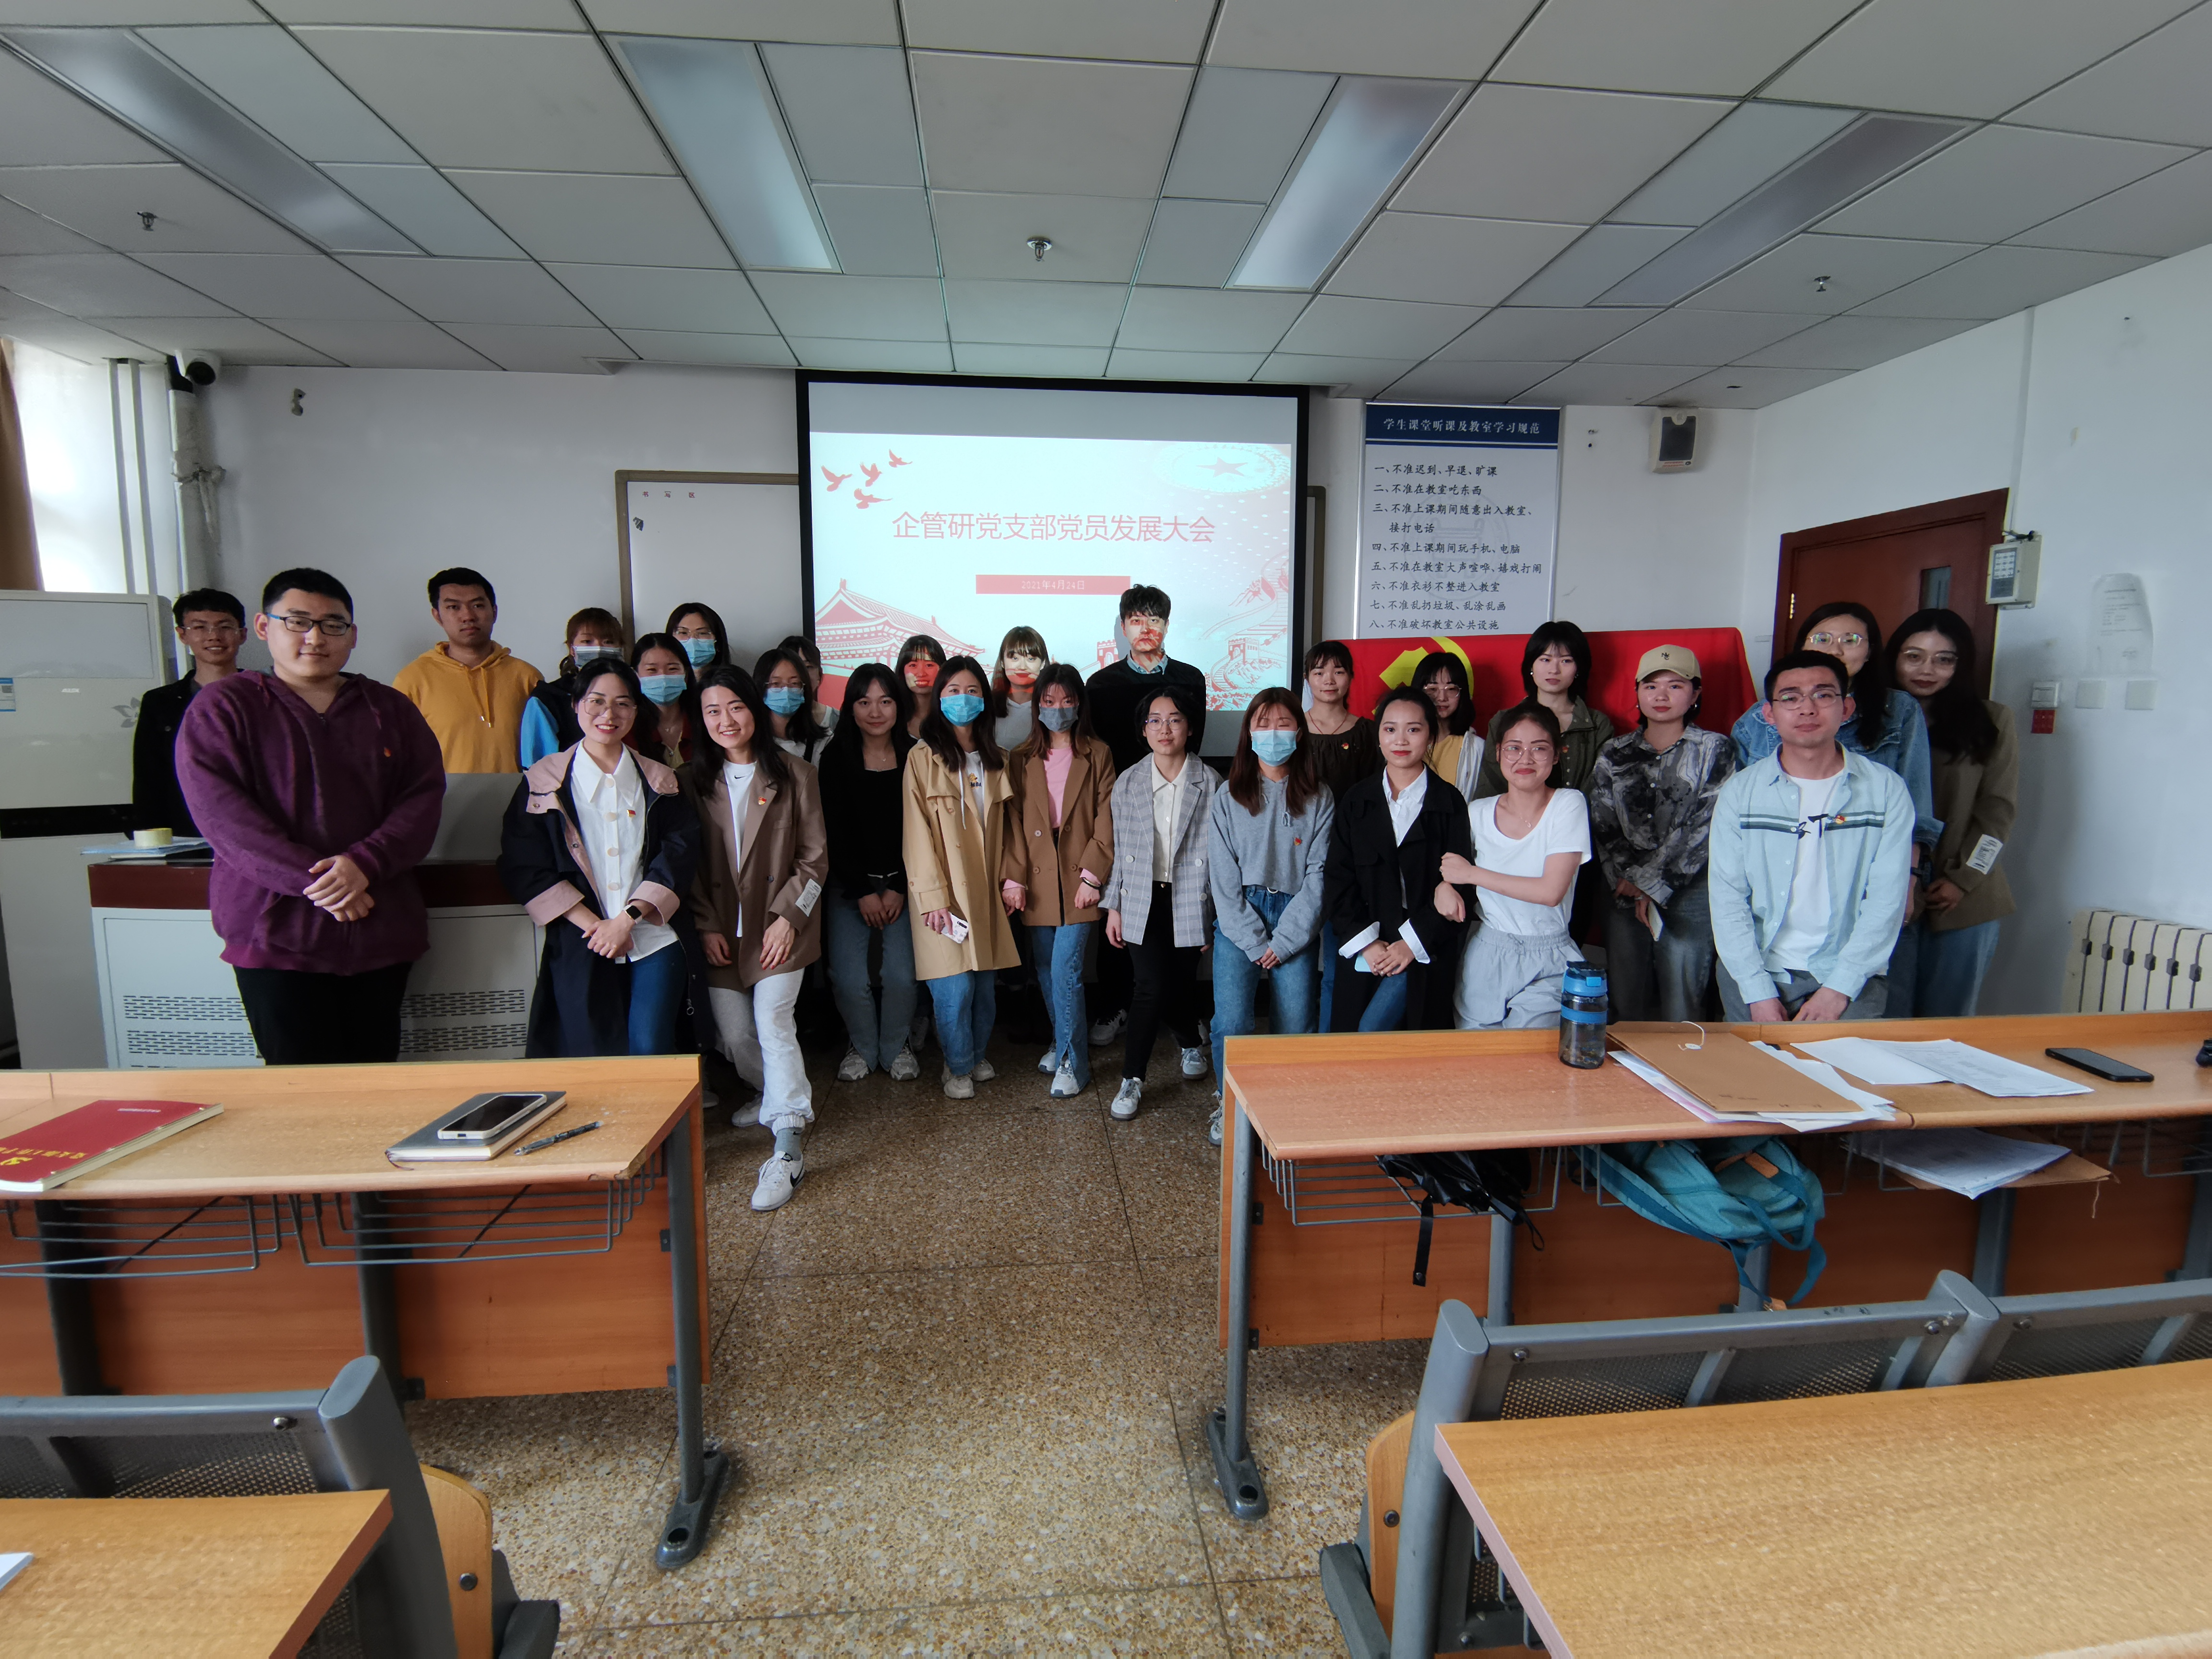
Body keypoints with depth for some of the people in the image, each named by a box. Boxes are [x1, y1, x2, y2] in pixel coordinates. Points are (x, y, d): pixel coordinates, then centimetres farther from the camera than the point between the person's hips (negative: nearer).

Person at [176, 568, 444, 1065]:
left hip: (381, 931, 3)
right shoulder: (222, 707, 4)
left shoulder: (391, 709, 12)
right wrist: (313, 882, -18)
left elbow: (425, 796, 2)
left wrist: (364, 864, -15)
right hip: (275, 931, -3)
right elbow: (221, 811, -8)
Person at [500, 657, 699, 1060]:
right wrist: (593, 925, -10)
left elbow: (679, 855, 1)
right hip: (581, 946, 0)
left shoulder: (659, 781, 10)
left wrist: (626, 920, -11)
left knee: (651, 1052, -8)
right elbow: (525, 867, -1)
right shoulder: (544, 782, 6)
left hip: (654, 938, 1)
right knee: (591, 1058, -1)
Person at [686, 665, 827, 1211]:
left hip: (780, 924, -3)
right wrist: (705, 925, -2)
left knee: (773, 1023, -15)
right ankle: (775, 1096, 38)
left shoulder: (794, 774, -1)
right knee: (733, 1034, 7)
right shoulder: (692, 780, 6)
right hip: (720, 930, 3)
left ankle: (788, 1150, -13)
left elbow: (815, 857, -2)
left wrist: (787, 916, -11)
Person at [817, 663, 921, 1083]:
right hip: (850, 885, 0)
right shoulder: (836, 757, -1)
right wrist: (863, 892, -7)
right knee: (848, 978, -10)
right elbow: (834, 832, -3)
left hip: (904, 882, 0)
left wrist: (899, 889, -6)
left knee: (902, 974, -12)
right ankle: (862, 1046, 18)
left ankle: (897, 1046, 15)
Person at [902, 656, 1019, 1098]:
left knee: (986, 985, 8)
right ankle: (958, 1067, 17)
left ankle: (978, 1055, 31)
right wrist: (934, 897, -14)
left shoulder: (996, 761, 13)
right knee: (955, 987, -4)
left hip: (985, 891, 5)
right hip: (943, 892, -5)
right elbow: (918, 832, -9)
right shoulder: (923, 758, -4)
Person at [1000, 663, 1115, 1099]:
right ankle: (1062, 1043, 31)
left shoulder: (1098, 756, 3)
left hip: (1078, 880, -3)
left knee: (1065, 970, -9)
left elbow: (1105, 822, -2)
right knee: (1046, 971, 11)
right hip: (1037, 882, 3)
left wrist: (1092, 875, -10)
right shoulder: (1022, 760, 10)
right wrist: (1013, 878, -3)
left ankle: (1072, 1063, 3)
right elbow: (1014, 823, 5)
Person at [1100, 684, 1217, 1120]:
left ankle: (1190, 1043, 41)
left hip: (1190, 900, 0)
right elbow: (1119, 849, 7)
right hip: (1142, 903, 1)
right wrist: (1113, 906, 7)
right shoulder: (1127, 783, 2)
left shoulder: (1210, 784, -4)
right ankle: (1132, 1079, 6)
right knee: (1151, 985, -8)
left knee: (1182, 982, 8)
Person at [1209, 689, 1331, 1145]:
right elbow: (1224, 877, 1)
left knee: (1296, 1027, -6)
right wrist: (1255, 942, -7)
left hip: (1295, 920, 0)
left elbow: (1318, 874, -1)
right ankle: (1228, 1105, 11)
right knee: (1231, 1022, -12)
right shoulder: (1228, 798, 5)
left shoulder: (1319, 798, 4)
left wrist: (1283, 942, -8)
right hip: (1238, 921, 0)